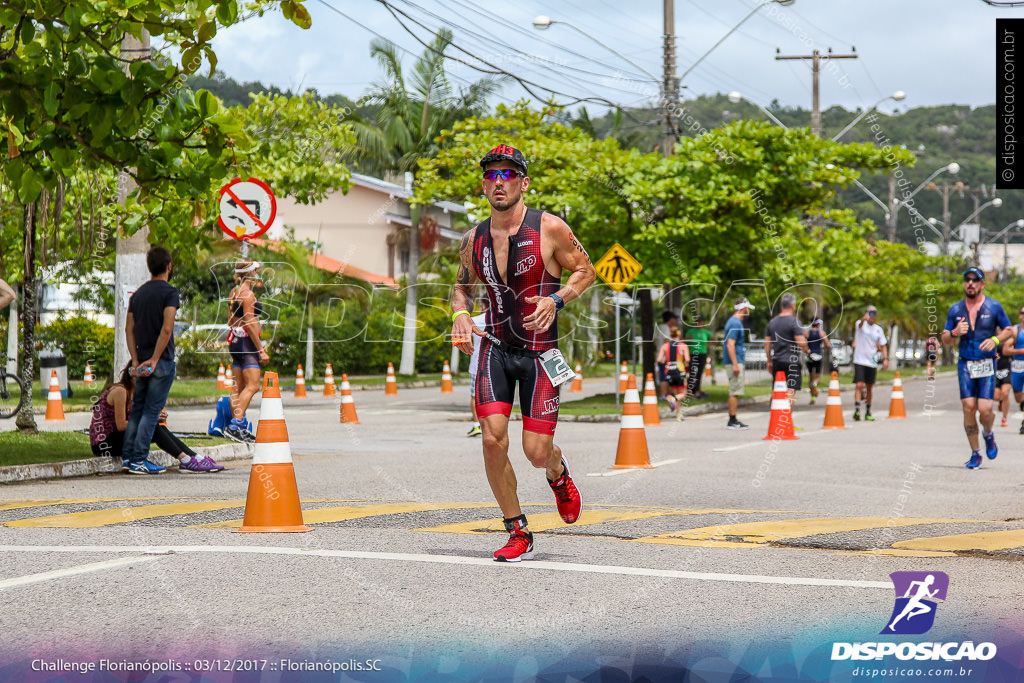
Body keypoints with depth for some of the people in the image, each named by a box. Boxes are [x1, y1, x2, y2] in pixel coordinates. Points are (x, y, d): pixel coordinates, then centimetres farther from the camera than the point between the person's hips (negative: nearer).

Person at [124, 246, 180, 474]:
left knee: (137, 409, 13)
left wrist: (136, 360, 3)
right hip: (162, 362, -6)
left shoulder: (138, 293, 11)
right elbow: (166, 329, -20)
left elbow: (129, 329, 7)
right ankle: (139, 460, -5)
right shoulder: (169, 292, -10)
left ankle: (127, 456, 12)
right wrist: (155, 359, -18)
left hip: (142, 361, 6)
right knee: (152, 411, -4)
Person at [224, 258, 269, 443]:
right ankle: (235, 425, -22)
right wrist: (261, 349, -16)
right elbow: (249, 324, -18)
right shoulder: (248, 294, -14)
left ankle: (239, 427, 11)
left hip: (235, 341, 10)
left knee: (238, 386, 9)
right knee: (252, 386, -13)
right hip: (247, 341, -10)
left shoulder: (234, 292, 12)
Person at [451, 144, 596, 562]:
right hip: (495, 349, 3)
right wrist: (460, 314, -3)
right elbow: (462, 286, 19)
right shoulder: (474, 240, 4)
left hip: (540, 353, -3)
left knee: (536, 452, -6)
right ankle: (518, 533, 4)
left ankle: (558, 474, 34)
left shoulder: (549, 229, -8)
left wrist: (556, 300, -17)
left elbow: (586, 272, 1)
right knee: (493, 439, -12)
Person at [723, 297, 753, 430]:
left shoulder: (733, 322, 17)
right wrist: (735, 364, -24)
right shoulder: (735, 323, -15)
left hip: (736, 362, 10)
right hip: (735, 361, -10)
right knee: (735, 392, -8)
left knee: (734, 392, 12)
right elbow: (730, 345, -21)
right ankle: (732, 421, -8)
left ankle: (733, 420, 15)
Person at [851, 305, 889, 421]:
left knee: (869, 388, 10)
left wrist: (885, 358, 3)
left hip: (872, 362, 4)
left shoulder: (878, 329, 11)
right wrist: (864, 319, -52)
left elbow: (883, 345, 17)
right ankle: (856, 410, -23)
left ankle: (868, 413, 19)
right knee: (860, 385, -17)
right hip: (860, 361, -4)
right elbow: (860, 325, -28)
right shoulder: (860, 324, -3)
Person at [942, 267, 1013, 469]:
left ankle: (988, 435, 22)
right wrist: (955, 332, -11)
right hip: (965, 364, 2)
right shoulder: (955, 309, 7)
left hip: (987, 364, -2)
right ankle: (975, 454, 7)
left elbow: (1009, 331, 8)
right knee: (968, 408, -6)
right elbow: (945, 338, 11)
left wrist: (995, 340, -12)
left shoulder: (994, 307, 1)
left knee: (985, 409, -12)